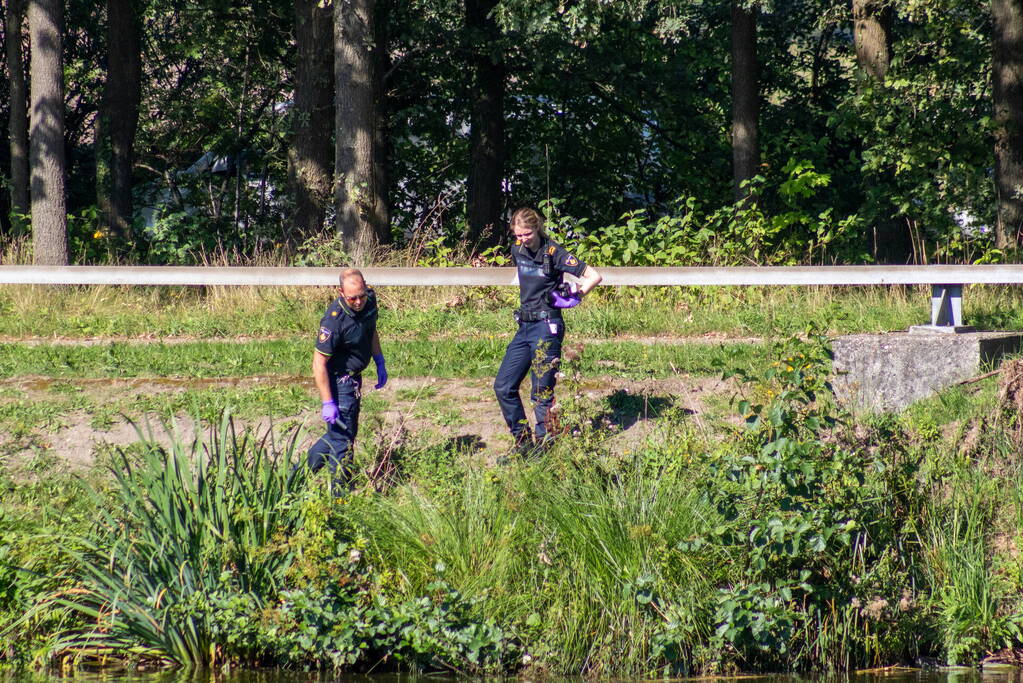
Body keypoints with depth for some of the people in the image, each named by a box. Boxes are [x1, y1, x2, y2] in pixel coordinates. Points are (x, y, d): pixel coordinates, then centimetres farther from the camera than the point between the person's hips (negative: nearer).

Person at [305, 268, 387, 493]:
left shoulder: (369, 300, -5)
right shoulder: (334, 320, -29)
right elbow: (319, 363, -25)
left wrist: (380, 362, 16)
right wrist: (327, 403, -27)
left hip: (354, 379, 9)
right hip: (338, 380, -9)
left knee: (344, 433, 19)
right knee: (342, 440, -3)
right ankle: (339, 496, 7)